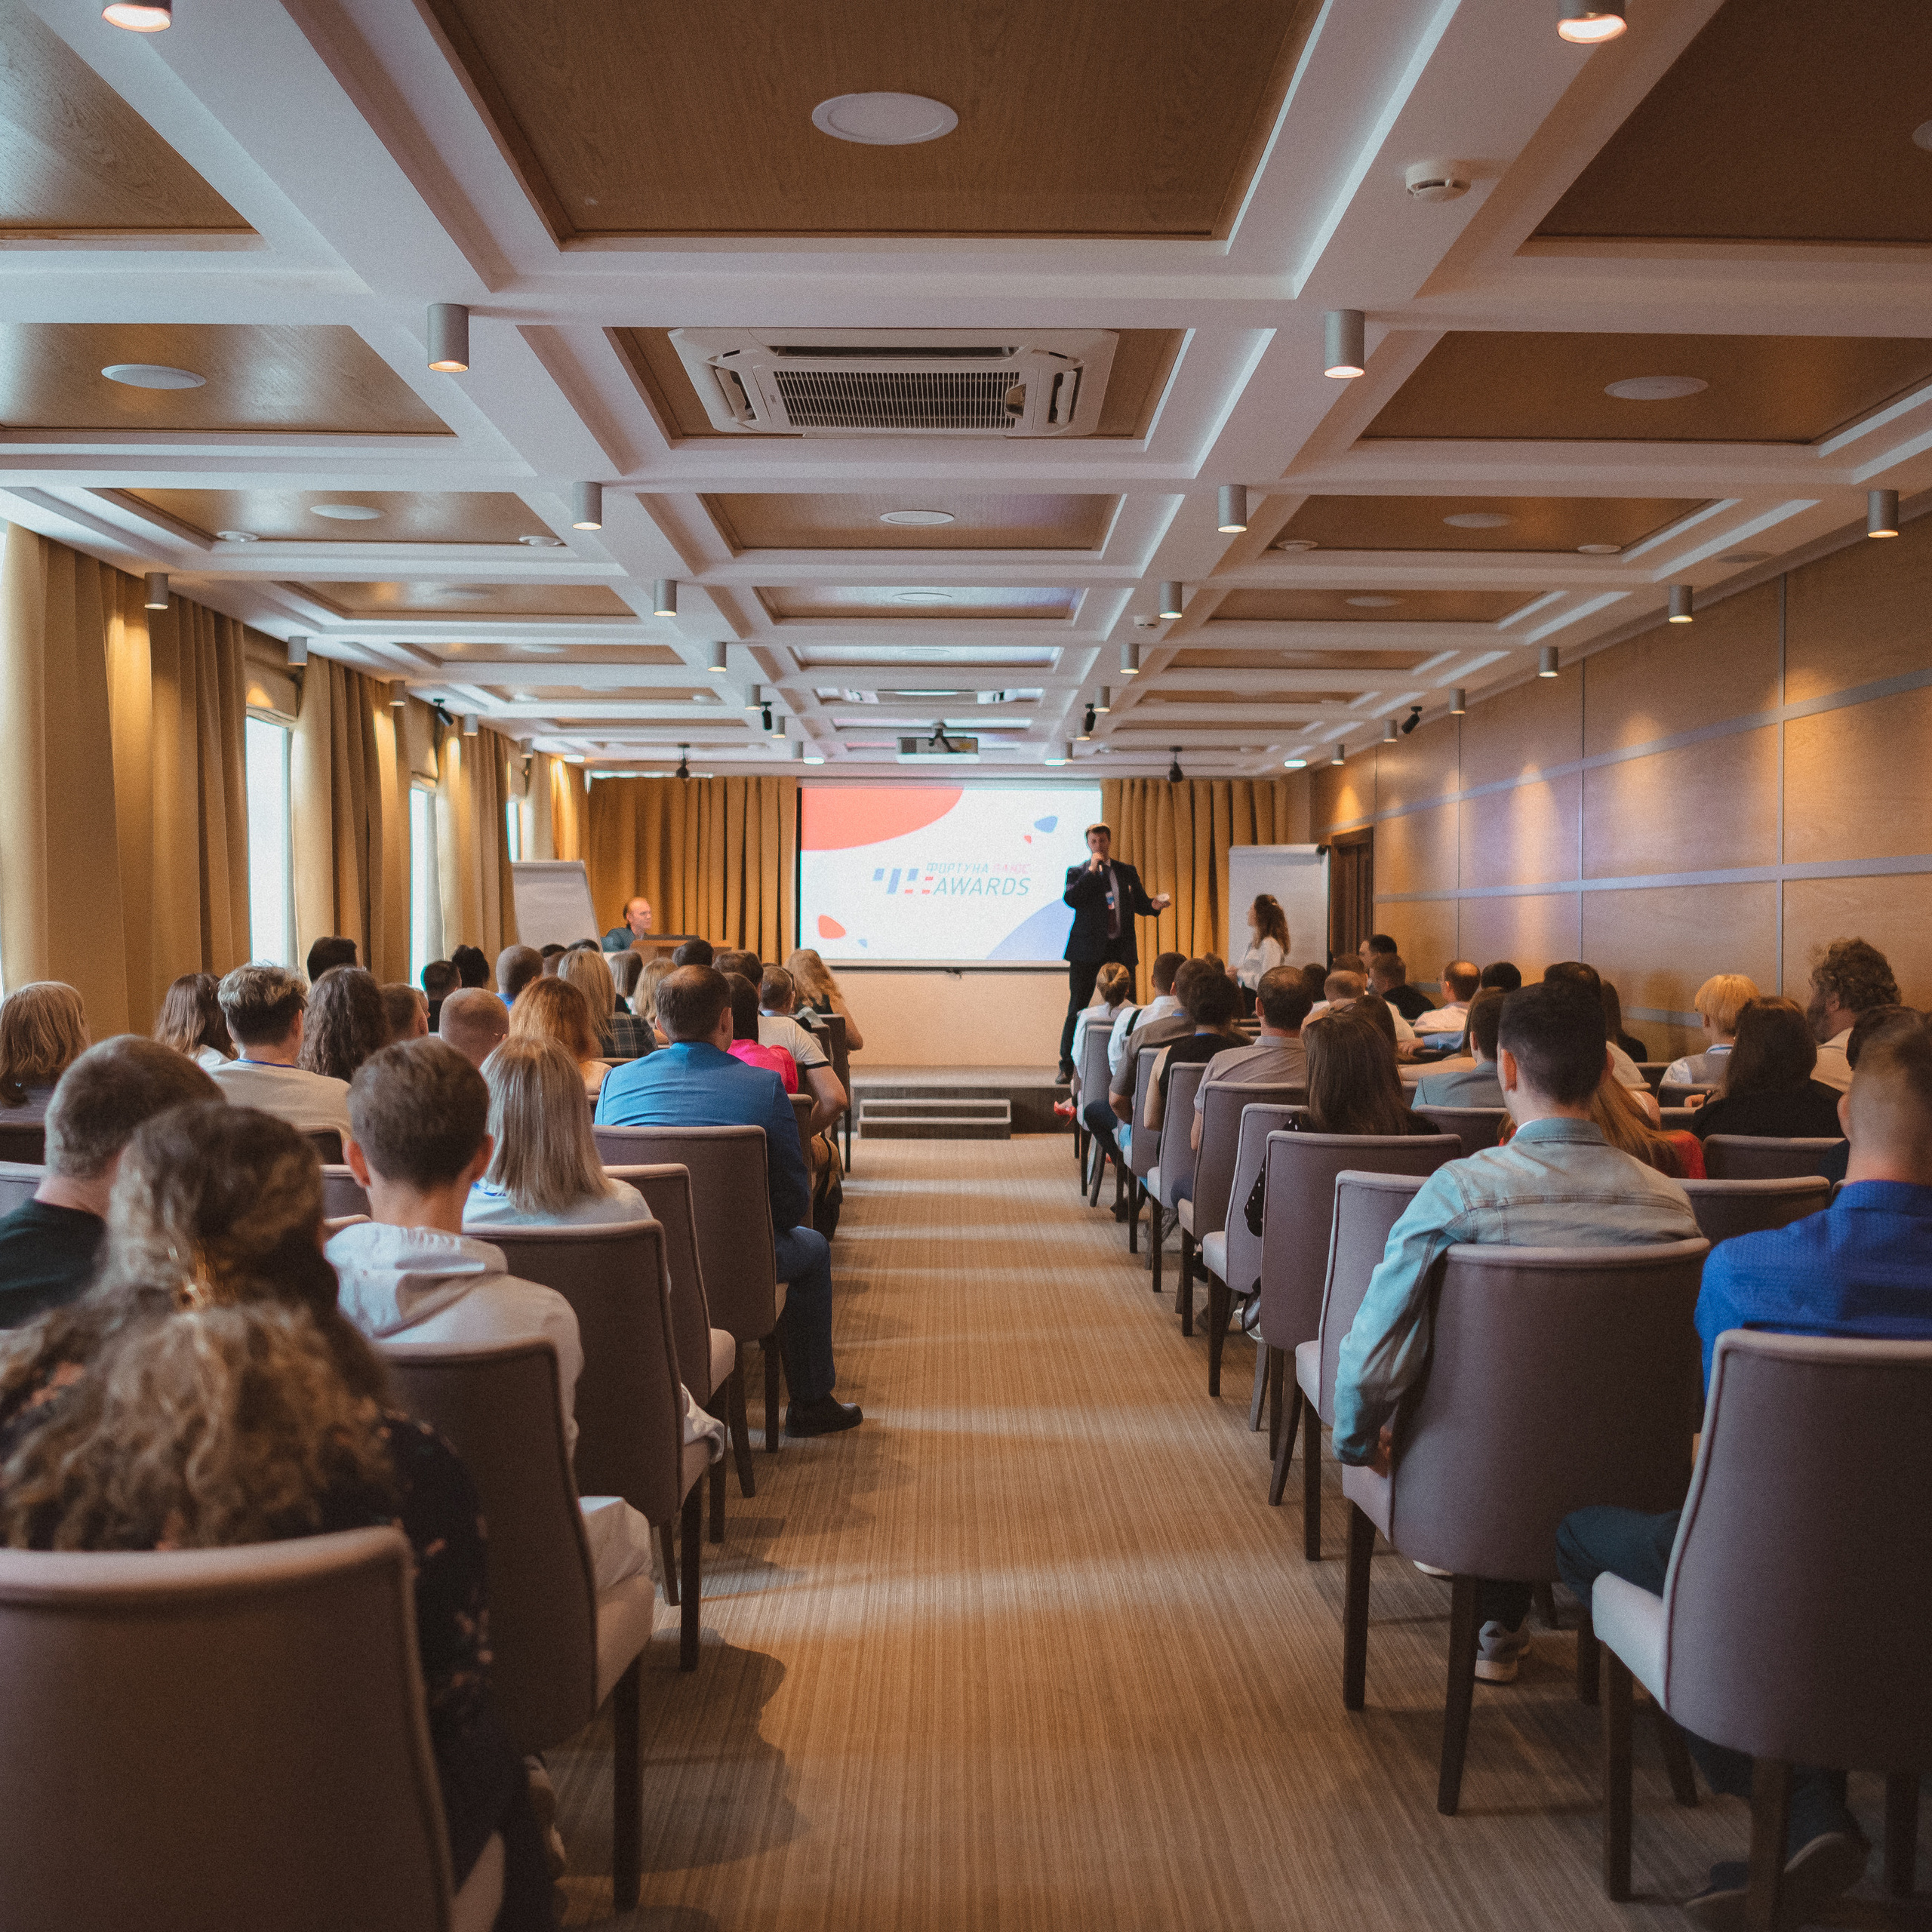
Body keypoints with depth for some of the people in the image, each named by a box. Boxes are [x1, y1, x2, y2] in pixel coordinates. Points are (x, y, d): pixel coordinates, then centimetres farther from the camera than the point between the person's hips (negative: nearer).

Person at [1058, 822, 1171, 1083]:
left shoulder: (1127, 872, 12)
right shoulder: (1078, 872, 3)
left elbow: (1139, 902, 16)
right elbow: (1070, 899, -15)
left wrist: (1154, 905, -7)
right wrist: (1092, 870, -15)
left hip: (1120, 949, 3)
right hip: (1088, 949, -3)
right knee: (1077, 1009, -1)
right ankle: (1067, 1066, 6)